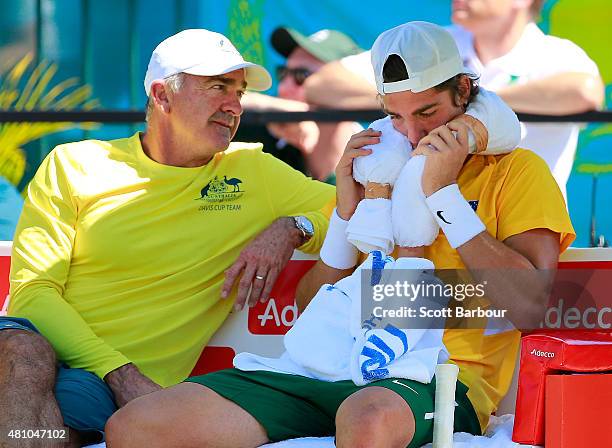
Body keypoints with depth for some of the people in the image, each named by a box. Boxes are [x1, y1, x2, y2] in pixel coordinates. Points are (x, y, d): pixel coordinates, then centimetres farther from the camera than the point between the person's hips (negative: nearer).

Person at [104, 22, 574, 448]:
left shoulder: (516, 170, 9)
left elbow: (531, 305, -8)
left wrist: (444, 193, -6)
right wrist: (348, 211, 4)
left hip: (441, 379, -5)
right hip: (337, 370, 5)